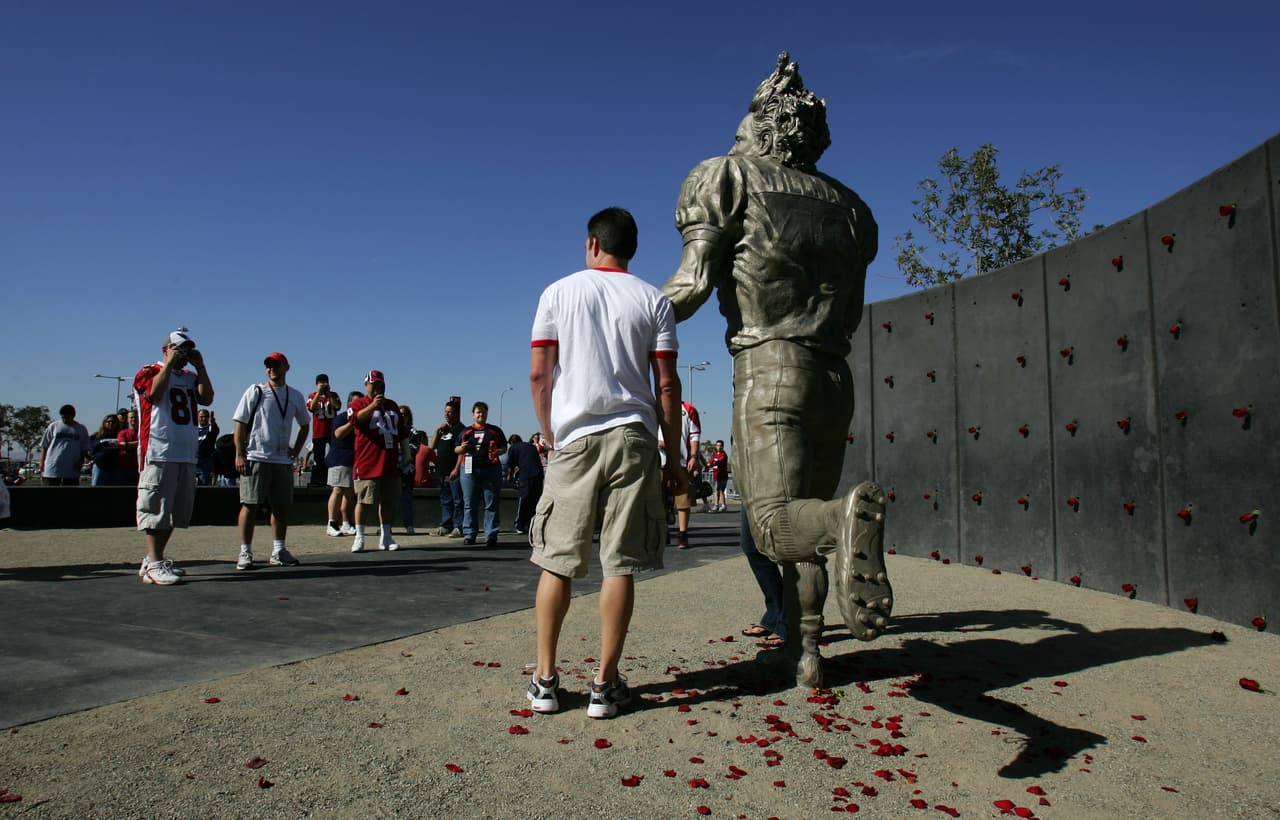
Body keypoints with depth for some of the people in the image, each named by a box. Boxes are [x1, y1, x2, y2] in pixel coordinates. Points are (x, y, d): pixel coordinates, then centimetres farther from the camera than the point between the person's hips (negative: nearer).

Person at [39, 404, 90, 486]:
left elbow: (84, 449, 9)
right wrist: (42, 462, 2)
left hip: (72, 469, 0)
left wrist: (81, 461, -7)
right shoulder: (53, 426, 6)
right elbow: (44, 446, 8)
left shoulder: (81, 429, 7)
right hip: (52, 468, 0)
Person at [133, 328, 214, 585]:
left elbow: (207, 399, 5)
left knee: (177, 511, 8)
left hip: (187, 455, 7)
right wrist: (169, 364, -8)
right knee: (156, 508, -10)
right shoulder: (149, 372, 4)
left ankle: (153, 561, 16)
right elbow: (154, 393, -16)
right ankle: (154, 564, -10)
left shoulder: (191, 377, 22)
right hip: (158, 452, -7)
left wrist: (200, 366, 3)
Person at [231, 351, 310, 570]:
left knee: (282, 505, 7)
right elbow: (240, 424, -3)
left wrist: (296, 450, 13)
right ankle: (245, 552, 1)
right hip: (255, 458, -4)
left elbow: (305, 425, 24)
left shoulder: (295, 396, 11)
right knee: (250, 504, -4)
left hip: (283, 460, 4)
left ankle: (278, 551, 16)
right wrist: (239, 454, -10)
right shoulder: (256, 391, 0)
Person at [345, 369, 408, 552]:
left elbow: (402, 432, 24)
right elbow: (354, 419, -19)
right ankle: (359, 538, 5)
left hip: (390, 462, 6)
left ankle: (385, 537, 15)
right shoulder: (359, 403, 2)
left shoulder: (392, 405, 21)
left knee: (388, 501, 7)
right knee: (363, 500, -3)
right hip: (367, 461, -5)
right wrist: (372, 406, -28)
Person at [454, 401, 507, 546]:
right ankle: (469, 534, 6)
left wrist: (498, 452, -10)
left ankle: (491, 535, 0)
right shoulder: (466, 431, 15)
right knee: (469, 504, 1)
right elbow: (456, 449, 17)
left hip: (491, 469, -1)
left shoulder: (495, 430, 12)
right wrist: (462, 448, -6)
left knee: (491, 504, -2)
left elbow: (504, 447, 12)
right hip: (469, 470, 1)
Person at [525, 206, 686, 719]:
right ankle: (605, 684, 7)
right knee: (619, 565, 2)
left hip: (574, 440, 0)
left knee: (557, 562, 8)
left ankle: (545, 679, 13)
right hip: (632, 438, 0)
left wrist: (551, 439, 12)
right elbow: (666, 386, 1)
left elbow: (539, 375, 1)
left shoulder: (559, 293, 6)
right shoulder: (653, 301, 6)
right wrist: (673, 459, 7)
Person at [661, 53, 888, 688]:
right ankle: (806, 650, 22)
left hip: (770, 370, -6)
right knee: (809, 511, 17)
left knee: (776, 524, -15)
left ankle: (851, 518, -47)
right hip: (835, 378, 6)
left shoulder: (732, 177, 3)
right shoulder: (848, 206, 18)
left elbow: (694, 284, -5)